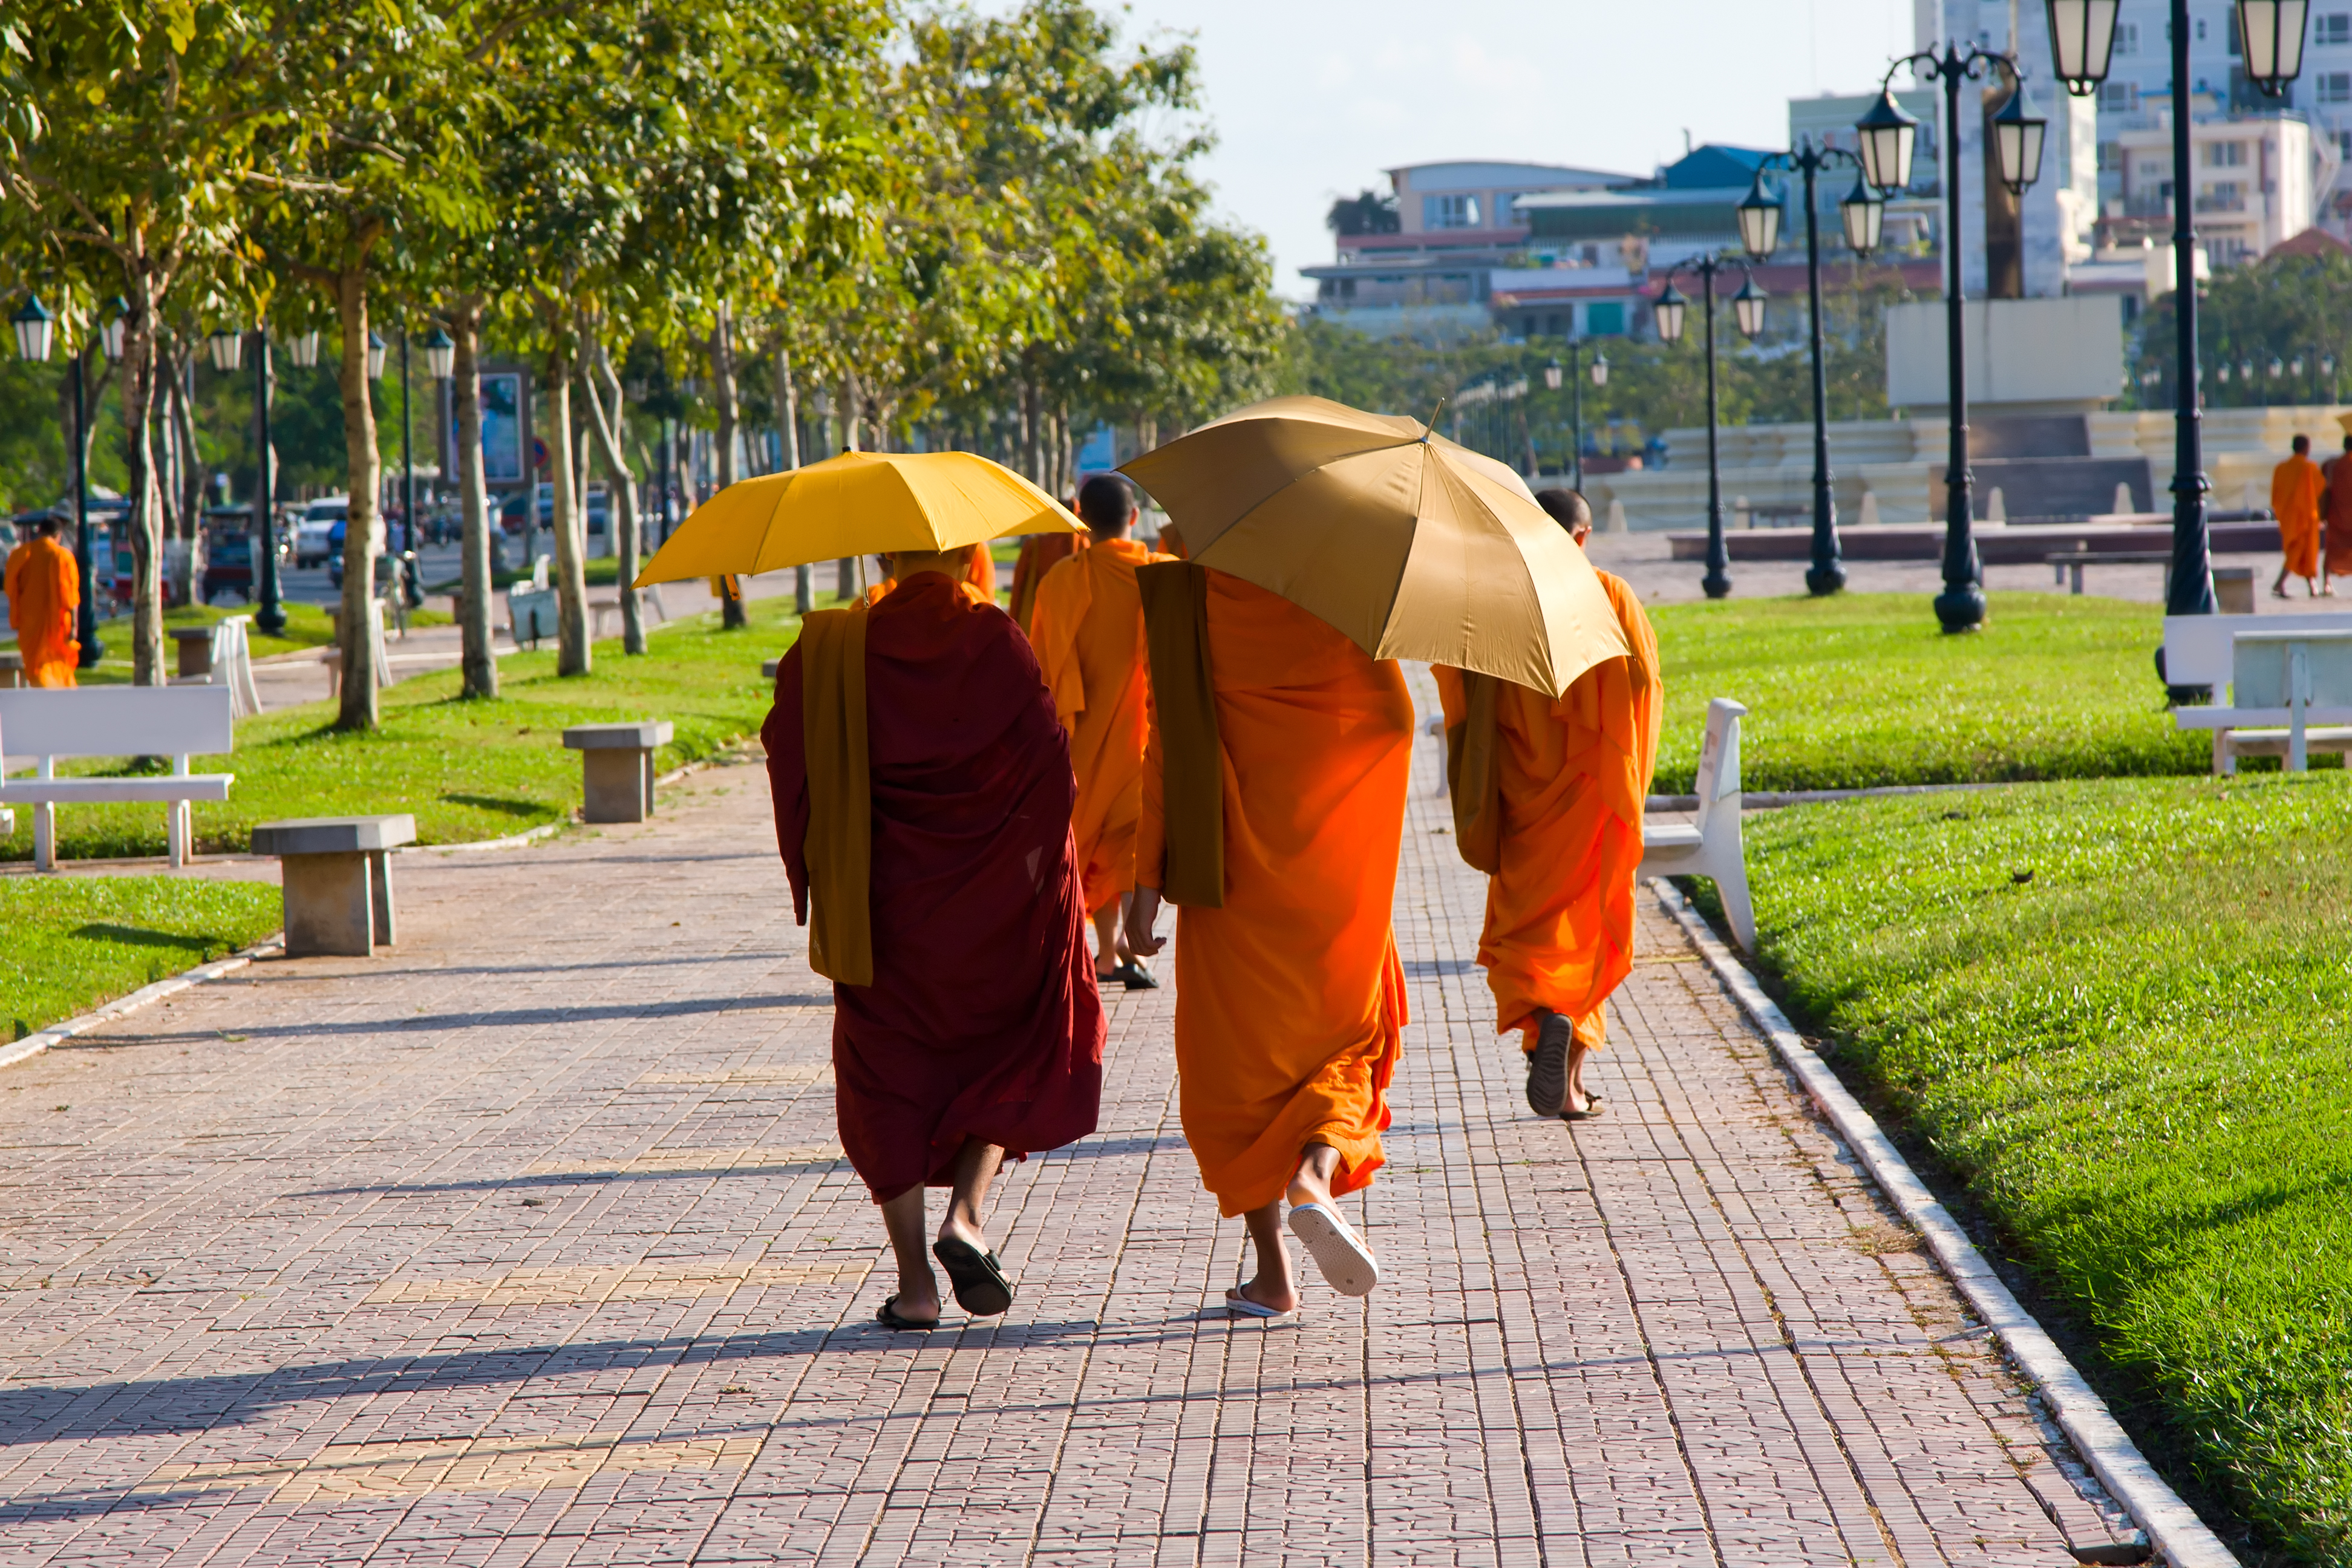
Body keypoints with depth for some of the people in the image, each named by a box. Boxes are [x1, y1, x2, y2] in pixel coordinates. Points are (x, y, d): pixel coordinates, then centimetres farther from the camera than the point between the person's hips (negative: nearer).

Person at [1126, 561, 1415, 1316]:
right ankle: (1316, 1174, -13)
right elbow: (1394, 722, 3)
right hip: (1335, 876, 1)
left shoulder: (1186, 598, -8)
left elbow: (1168, 745, -10)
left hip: (1232, 876, -1)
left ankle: (1273, 1271, 7)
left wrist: (1147, 878, -7)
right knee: (1344, 1043, 18)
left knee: (1234, 1062, 10)